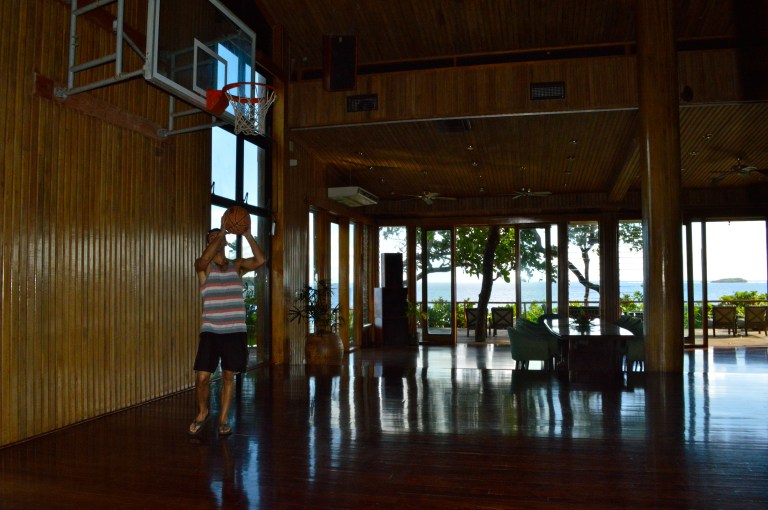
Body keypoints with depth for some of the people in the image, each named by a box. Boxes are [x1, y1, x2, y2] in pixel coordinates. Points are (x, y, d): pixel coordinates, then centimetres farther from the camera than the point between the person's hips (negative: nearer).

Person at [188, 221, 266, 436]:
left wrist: (247, 234, -15)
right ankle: (203, 412, 25)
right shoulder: (203, 266, 1)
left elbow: (260, 260, -11)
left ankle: (223, 420, 23)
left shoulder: (237, 265, 7)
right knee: (202, 377, -4)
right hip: (210, 331, -1)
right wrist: (221, 232, -22)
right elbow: (205, 258, -25)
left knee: (228, 376, 8)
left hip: (236, 331, 2)